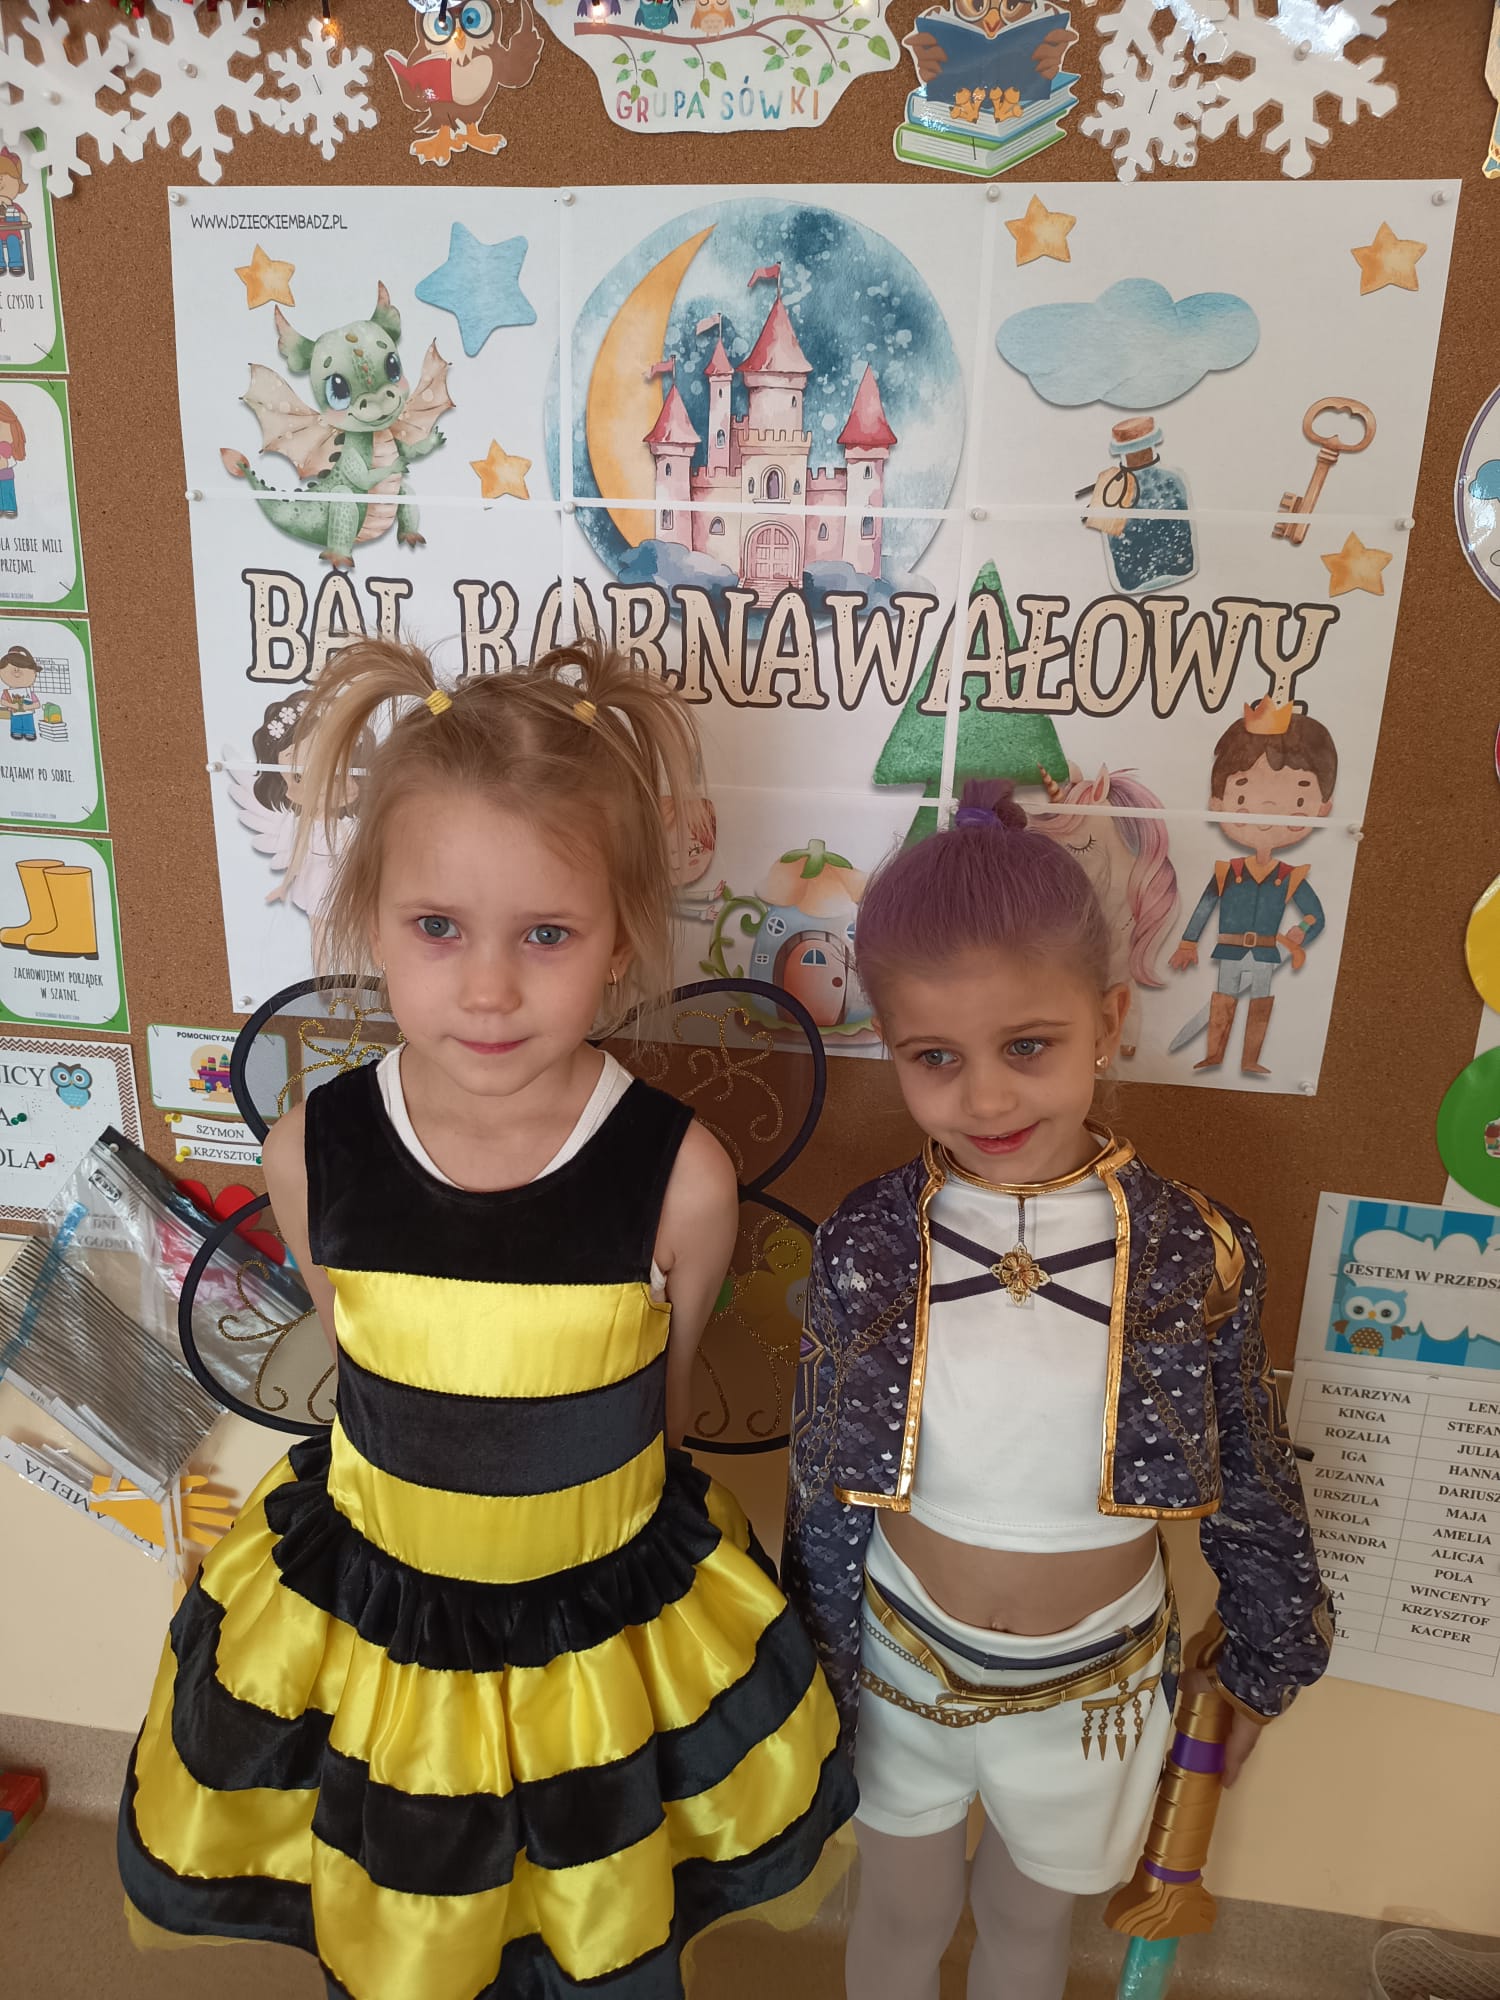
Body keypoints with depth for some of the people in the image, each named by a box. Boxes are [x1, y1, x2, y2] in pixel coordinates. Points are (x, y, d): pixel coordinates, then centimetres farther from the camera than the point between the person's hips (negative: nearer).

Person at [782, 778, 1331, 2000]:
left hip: (1098, 1686, 0)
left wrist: (1264, 1657, 7)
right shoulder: (867, 1250, -21)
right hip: (905, 1665, 0)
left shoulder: (1192, 1254, -21)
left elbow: (1251, 1482, -5)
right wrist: (821, 1662, 3)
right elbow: (823, 1489, -7)